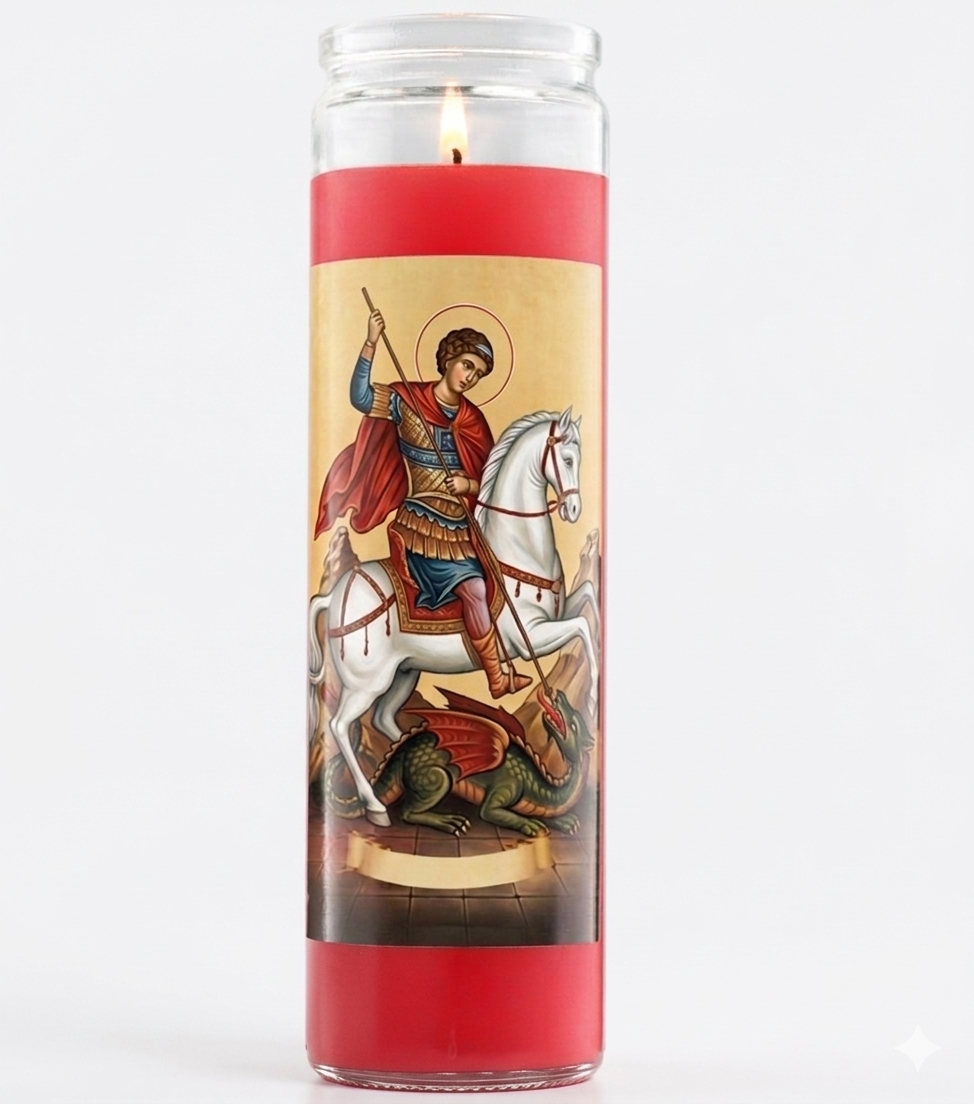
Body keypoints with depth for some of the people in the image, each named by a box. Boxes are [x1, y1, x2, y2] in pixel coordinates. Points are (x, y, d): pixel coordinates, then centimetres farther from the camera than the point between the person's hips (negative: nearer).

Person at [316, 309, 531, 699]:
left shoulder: (473, 421, 8)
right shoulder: (408, 400, -4)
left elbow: (489, 478, 11)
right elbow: (361, 398, -20)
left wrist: (469, 485, -12)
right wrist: (371, 344, -29)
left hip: (459, 526, 5)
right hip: (420, 521, -5)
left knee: (475, 590, -7)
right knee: (473, 588, -14)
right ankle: (498, 677, -5)